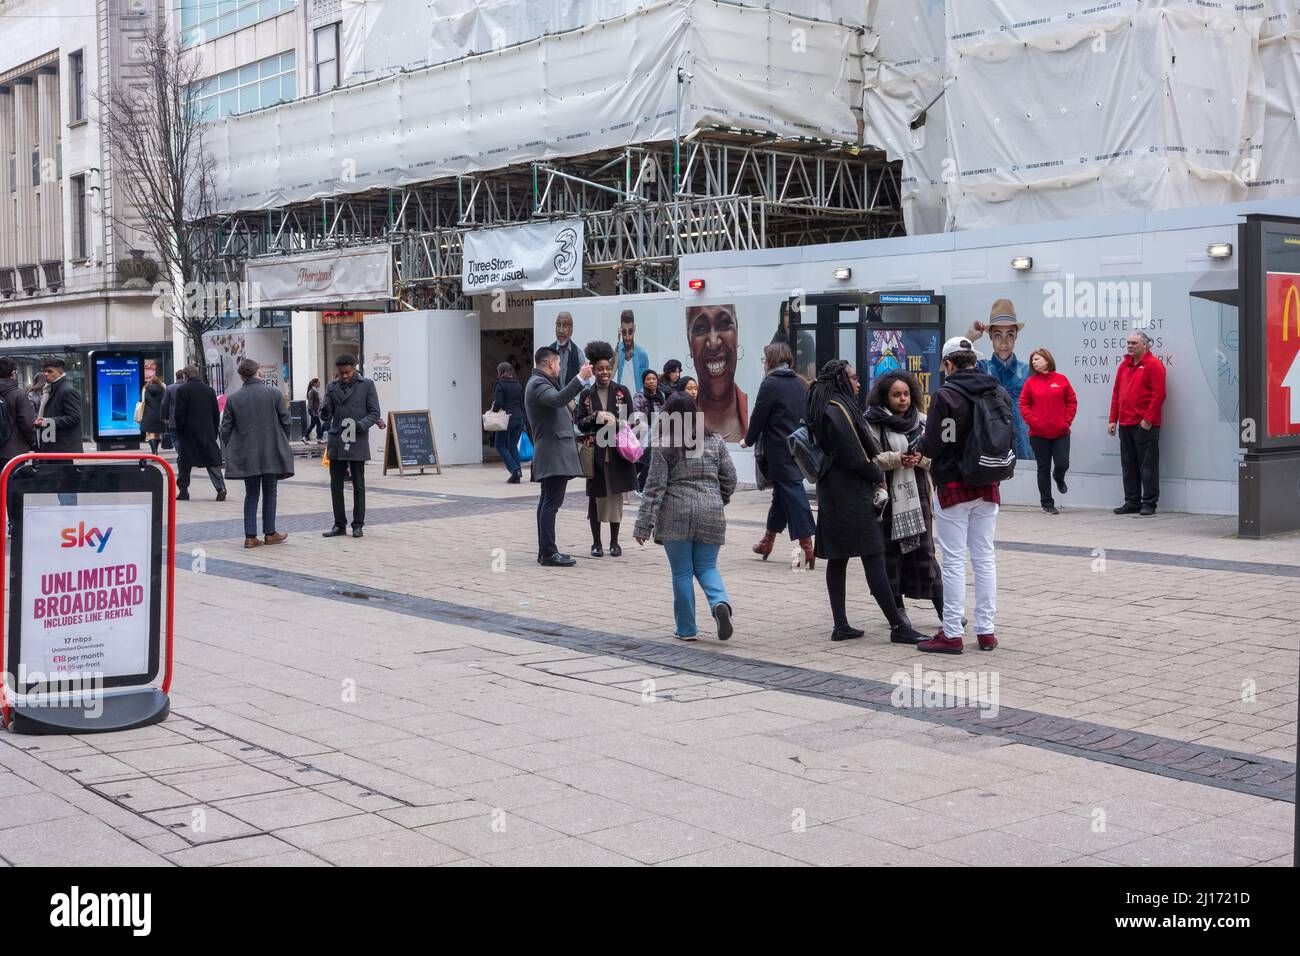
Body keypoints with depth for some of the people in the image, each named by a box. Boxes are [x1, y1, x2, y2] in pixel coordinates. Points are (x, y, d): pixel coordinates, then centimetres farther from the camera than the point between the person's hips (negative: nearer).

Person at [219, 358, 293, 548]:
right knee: (269, 493, 11)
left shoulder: (233, 398, -2)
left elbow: (225, 429, 1)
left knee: (251, 495, 9)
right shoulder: (274, 393, -6)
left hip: (246, 454, 1)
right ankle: (270, 533, 16)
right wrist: (282, 443, 12)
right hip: (271, 453, -1)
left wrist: (231, 450, 14)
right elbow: (286, 421, -3)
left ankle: (250, 536, 5)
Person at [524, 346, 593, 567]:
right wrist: (581, 378, -36)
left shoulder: (539, 382, 21)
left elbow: (558, 401, 31)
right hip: (554, 454, -12)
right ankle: (548, 554, -14)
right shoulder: (538, 384, -14)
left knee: (547, 501, 13)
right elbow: (558, 399, -33)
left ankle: (545, 552, 17)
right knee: (552, 502, -12)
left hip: (551, 455, 12)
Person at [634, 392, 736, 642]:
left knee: (682, 572, 7)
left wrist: (644, 524, -4)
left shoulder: (663, 446, -3)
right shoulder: (714, 441, 6)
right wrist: (722, 499, 29)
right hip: (710, 512, 2)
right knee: (707, 567, 12)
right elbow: (729, 477, 9)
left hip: (676, 515, -2)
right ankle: (720, 602, -16)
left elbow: (655, 487, -6)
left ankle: (686, 628, 11)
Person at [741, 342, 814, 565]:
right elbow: (805, 415, 13)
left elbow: (759, 416, -9)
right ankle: (768, 541, 28)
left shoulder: (771, 383, -11)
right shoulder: (800, 384, 9)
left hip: (779, 451, -7)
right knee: (782, 491, 16)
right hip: (798, 448, 7)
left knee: (792, 493, -6)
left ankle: (806, 545, -9)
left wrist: (749, 440, 6)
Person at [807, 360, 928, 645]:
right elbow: (856, 456, -18)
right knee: (873, 557, -7)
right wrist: (879, 476, -2)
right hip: (851, 495, -10)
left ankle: (841, 626, 10)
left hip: (831, 494, 10)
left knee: (837, 558, 8)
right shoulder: (839, 410, -16)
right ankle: (898, 626, -5)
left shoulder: (822, 410, 13)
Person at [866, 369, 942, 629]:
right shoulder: (873, 423, -3)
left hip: (917, 494, 3)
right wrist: (897, 459, -19)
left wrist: (920, 459, -10)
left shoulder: (921, 421, 11)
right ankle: (898, 608, 14)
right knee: (890, 553, 4)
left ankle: (943, 608, 6)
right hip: (888, 497, -3)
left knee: (925, 552, 3)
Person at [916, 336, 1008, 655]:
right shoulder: (1000, 393, 4)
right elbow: (1008, 439, 10)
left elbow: (931, 446, -15)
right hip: (988, 487, 5)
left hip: (954, 486, -5)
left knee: (954, 561, 0)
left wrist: (920, 448, 6)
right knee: (985, 557, 11)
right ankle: (986, 630, 14)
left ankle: (952, 633, 2)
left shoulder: (945, 395, -15)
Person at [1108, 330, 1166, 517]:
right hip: (1125, 425, 7)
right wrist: (1113, 420, 12)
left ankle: (1149, 503, 2)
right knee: (1128, 466, 10)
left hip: (1145, 425, -7)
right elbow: (1116, 393, 18)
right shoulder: (1124, 365, 16)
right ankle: (1132, 501, 17)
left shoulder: (1153, 364, -5)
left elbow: (1158, 394, -12)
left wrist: (1148, 419, -16)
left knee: (1147, 465, -2)